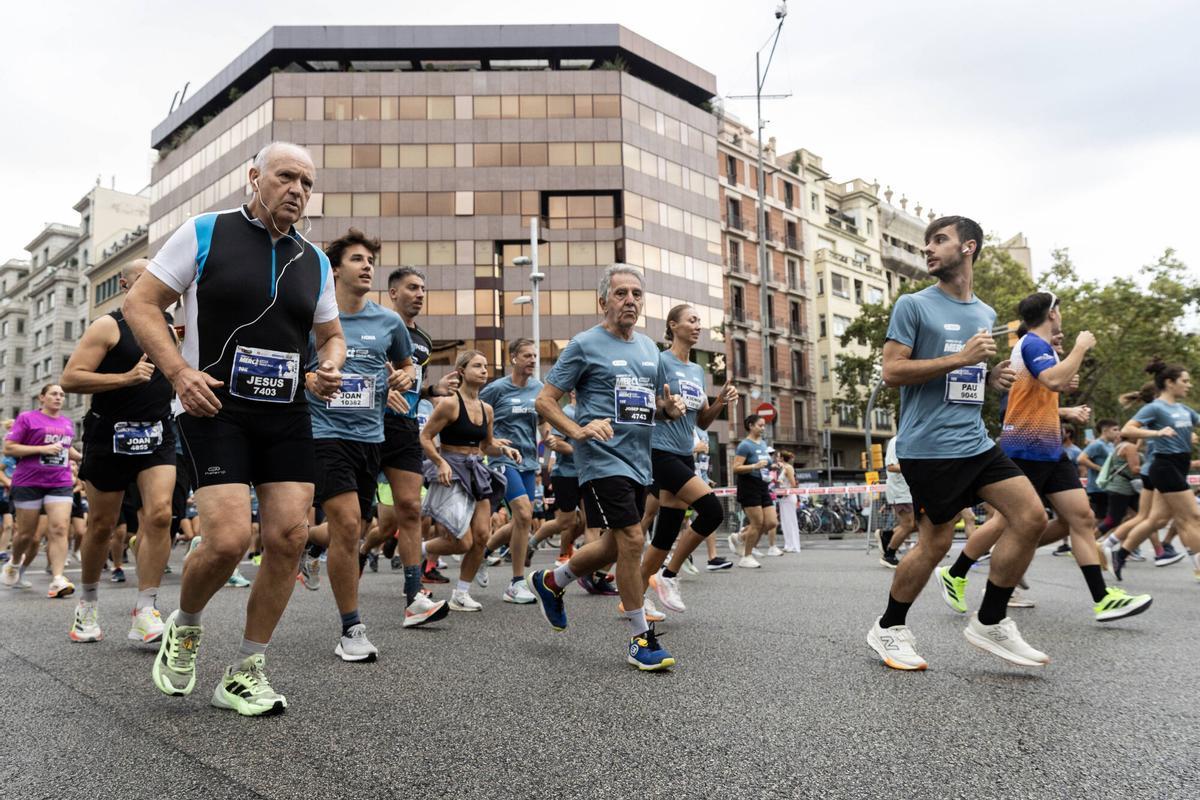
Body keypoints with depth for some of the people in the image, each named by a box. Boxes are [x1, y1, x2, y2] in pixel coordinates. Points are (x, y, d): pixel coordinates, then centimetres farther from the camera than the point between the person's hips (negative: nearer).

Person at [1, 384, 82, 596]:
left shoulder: (68, 423, 13)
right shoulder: (27, 418, -1)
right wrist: (43, 448, -16)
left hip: (60, 483, 3)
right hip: (29, 482, -3)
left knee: (59, 529, -12)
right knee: (26, 533, 7)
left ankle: (57, 579, -16)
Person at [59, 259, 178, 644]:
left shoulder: (170, 329, 12)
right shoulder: (108, 326, -4)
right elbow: (70, 379, -11)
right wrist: (126, 377, -20)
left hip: (158, 435, 3)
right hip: (111, 435, -3)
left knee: (159, 513, -15)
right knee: (101, 525, 8)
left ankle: (145, 611, -10)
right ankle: (88, 601, 31)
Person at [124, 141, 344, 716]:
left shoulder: (314, 260, 12)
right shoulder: (205, 232, 0)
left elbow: (331, 334, 22)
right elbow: (140, 302, 1)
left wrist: (330, 368, -1)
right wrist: (179, 371, -13)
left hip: (287, 415, 5)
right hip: (216, 409, -4)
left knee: (289, 536, -5)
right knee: (228, 538, -16)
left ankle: (244, 674, 12)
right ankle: (184, 627, 20)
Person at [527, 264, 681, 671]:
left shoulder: (649, 347, 14)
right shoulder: (585, 344, -6)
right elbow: (544, 401, -6)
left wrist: (670, 407, 1)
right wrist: (579, 431, -22)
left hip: (638, 461, 8)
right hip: (603, 459, -8)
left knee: (614, 546, 14)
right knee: (632, 540, -12)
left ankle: (551, 581, 39)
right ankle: (640, 639, 4)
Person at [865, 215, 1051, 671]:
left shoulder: (985, 314, 16)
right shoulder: (913, 305, -4)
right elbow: (891, 372, -12)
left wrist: (993, 378, 4)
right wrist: (961, 358, -18)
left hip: (976, 441, 7)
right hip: (929, 446, -7)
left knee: (1032, 518, -1)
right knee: (935, 543, -2)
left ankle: (989, 623, 12)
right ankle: (887, 629, 18)